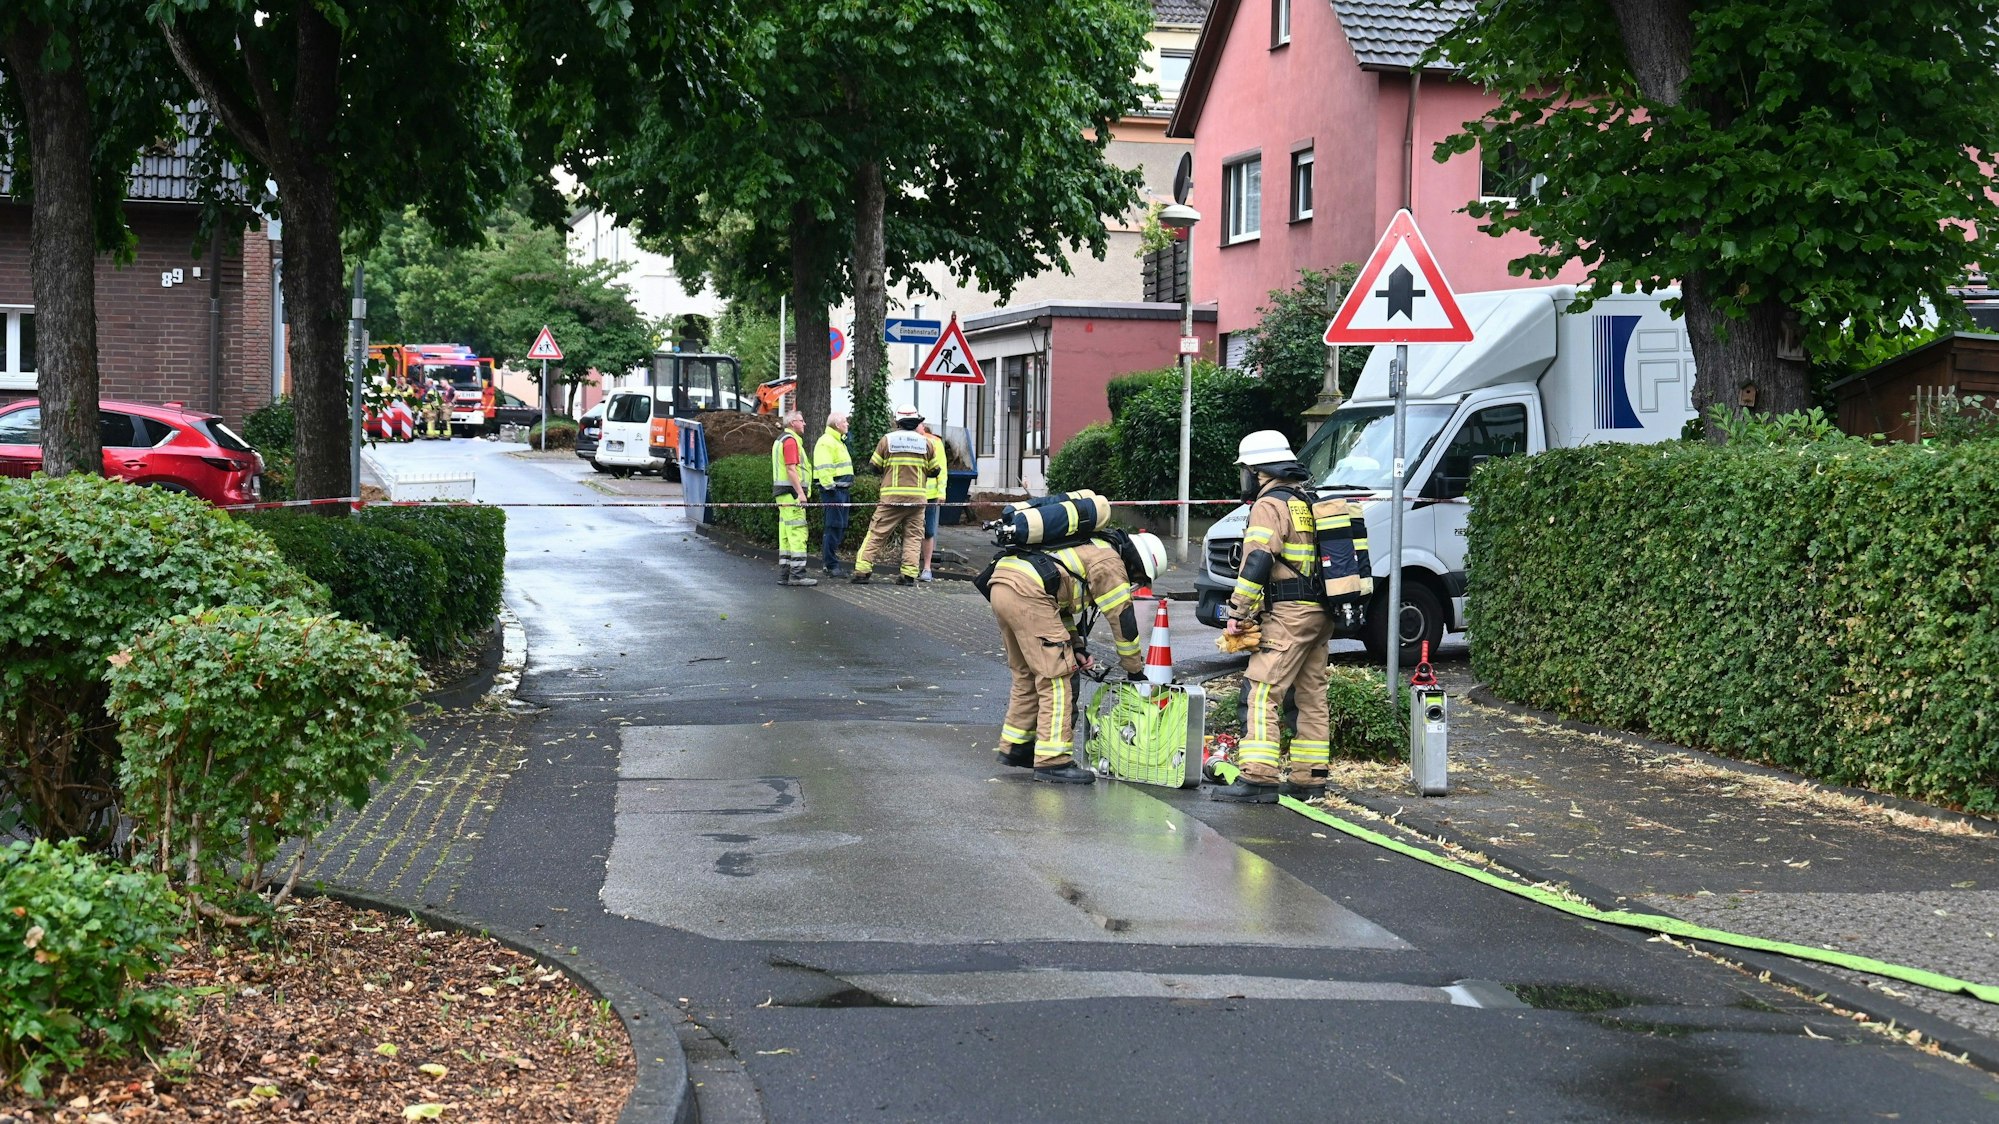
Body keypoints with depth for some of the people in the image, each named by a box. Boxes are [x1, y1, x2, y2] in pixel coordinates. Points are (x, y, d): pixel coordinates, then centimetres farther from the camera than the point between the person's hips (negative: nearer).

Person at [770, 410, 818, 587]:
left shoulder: (780, 440, 22)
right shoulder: (790, 440, -11)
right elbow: (791, 469, -19)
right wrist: (800, 493, -23)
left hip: (783, 493, 11)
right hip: (791, 492, -11)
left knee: (786, 533, 11)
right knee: (798, 532, -12)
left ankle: (784, 574, 12)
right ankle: (797, 574, -15)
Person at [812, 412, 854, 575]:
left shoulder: (839, 441, 24)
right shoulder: (826, 442, -11)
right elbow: (824, 468, -21)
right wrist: (829, 487, -25)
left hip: (842, 490, 11)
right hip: (833, 490, -11)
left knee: (840, 528, 13)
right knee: (834, 526, -10)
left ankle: (828, 560, 20)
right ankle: (831, 566, -8)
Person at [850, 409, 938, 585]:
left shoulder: (887, 439, 1)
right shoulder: (925, 442, 4)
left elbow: (874, 466, 6)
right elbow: (934, 470, 12)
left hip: (891, 497, -1)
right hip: (917, 497, 1)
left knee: (876, 533, 2)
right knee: (913, 536, 7)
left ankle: (862, 571, -2)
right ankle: (908, 574, -1)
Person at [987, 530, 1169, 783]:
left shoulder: (1087, 549, 32)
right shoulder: (1110, 562, 4)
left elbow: (1062, 604, 35)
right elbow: (1122, 618, 5)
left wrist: (1075, 646, 24)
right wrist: (1136, 670, 14)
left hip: (999, 585, 10)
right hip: (1027, 593, -10)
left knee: (1027, 675, 21)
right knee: (1057, 678, -4)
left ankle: (1015, 747, 30)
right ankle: (1052, 761, -6)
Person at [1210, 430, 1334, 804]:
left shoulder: (1270, 504, -8)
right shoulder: (1311, 501, 20)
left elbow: (1257, 563, -18)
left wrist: (1238, 612, -13)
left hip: (1288, 616, -10)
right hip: (1322, 614, 10)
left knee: (1263, 692, -12)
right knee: (1311, 695, 12)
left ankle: (1259, 777, -19)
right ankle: (1309, 778, 15)